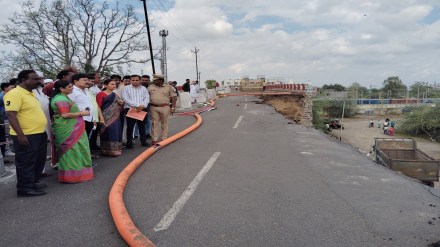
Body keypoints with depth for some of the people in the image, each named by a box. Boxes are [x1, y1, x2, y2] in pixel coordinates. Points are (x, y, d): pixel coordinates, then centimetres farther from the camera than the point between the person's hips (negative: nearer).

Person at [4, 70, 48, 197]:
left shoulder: (30, 93, 14)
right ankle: (24, 188, 12)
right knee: (26, 163, 1)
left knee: (38, 161, 18)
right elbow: (11, 115, -23)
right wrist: (20, 135, -27)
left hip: (39, 134, 10)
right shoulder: (15, 93, -16)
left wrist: (41, 131, 24)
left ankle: (33, 183, 31)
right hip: (26, 136, -10)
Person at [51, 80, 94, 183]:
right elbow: (65, 115, -24)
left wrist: (79, 112, 12)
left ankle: (72, 173, 25)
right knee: (70, 151, -5)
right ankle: (70, 175, 3)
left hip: (70, 129, 11)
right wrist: (81, 113, -17)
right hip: (67, 130, -11)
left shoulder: (63, 97, 17)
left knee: (72, 150, 15)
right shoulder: (61, 99, -17)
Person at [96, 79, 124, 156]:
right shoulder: (101, 94, -5)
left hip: (116, 117, 7)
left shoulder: (115, 95, 17)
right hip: (106, 117, -7)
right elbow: (98, 107, -10)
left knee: (116, 132, 7)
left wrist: (121, 103, 4)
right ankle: (109, 150, -1)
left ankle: (115, 149, 15)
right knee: (108, 132, -8)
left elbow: (119, 106, 26)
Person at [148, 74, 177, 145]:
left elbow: (173, 98, 1)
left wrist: (173, 108, -5)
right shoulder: (150, 87, 9)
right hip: (153, 108, 2)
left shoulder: (169, 87, 1)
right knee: (154, 124, 3)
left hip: (164, 107, -2)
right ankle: (154, 139, 8)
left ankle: (164, 139, 14)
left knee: (164, 123, 5)